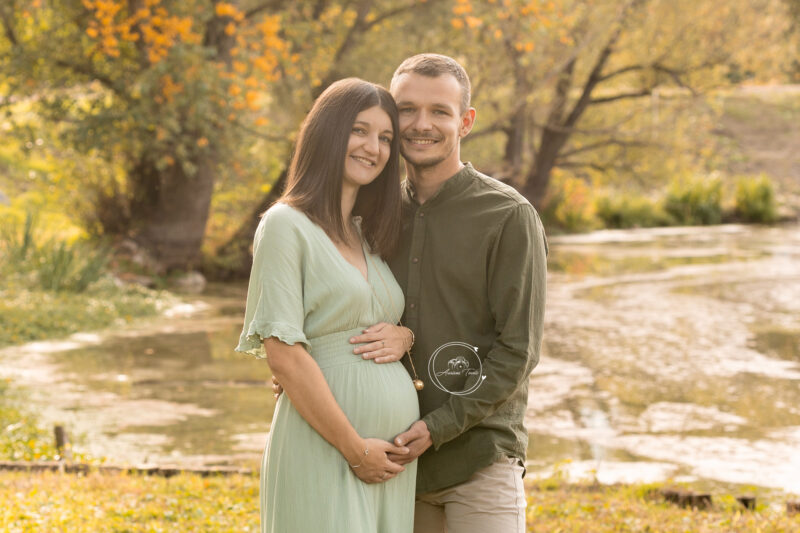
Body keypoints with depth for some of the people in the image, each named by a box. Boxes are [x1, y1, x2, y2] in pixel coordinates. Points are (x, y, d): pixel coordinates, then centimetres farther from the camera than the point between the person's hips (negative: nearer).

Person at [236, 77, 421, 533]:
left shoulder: (373, 235, 15)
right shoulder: (288, 226, -6)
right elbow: (283, 354, -13)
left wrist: (405, 337, -1)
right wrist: (356, 449, -14)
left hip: (395, 453, 7)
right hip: (325, 452, -7)